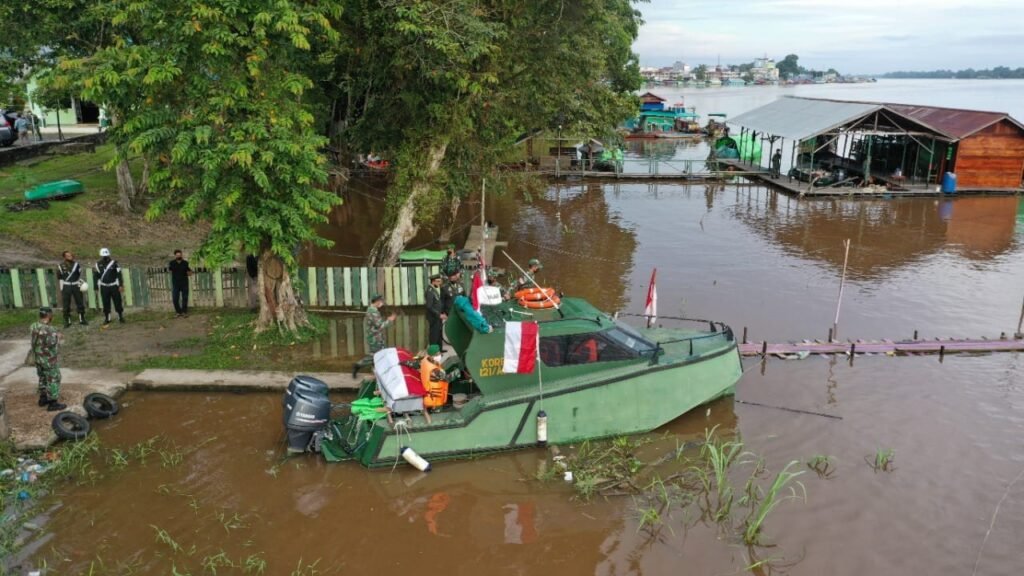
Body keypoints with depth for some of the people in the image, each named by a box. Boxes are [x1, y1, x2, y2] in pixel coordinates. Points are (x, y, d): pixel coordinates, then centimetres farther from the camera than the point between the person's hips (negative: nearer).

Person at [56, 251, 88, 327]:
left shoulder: (76, 264, 4)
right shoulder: (61, 266, -5)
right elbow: (59, 278, 1)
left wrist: (82, 283, 2)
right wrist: (61, 289, 0)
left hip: (76, 286, 3)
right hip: (66, 287, -3)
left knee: (80, 303, 6)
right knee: (66, 305, 2)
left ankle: (82, 319, 17)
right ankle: (67, 321, 11)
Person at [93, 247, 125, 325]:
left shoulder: (114, 263, -4)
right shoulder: (98, 265, 4)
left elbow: (119, 274, -5)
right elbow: (96, 276, 9)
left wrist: (121, 285, -10)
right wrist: (96, 287, 6)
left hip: (114, 286, -2)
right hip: (104, 287, 2)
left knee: (118, 303, 0)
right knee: (106, 304, 7)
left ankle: (121, 317, 11)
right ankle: (107, 318, 17)